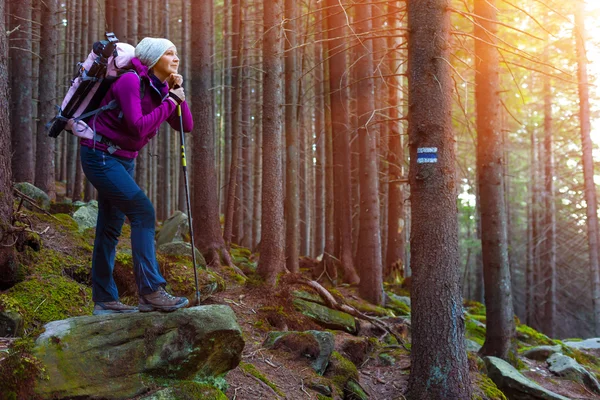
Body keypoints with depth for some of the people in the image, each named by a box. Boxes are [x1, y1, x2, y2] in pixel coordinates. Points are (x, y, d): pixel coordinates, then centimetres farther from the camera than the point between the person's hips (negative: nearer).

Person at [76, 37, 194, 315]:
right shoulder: (131, 81, -17)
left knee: (111, 227, 9)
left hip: (123, 160, 9)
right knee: (143, 212, -19)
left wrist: (178, 94, -7)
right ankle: (150, 292, -21)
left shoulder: (161, 90, 7)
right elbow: (138, 126, -26)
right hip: (100, 156, -9)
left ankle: (104, 301, 15)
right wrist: (169, 102, -18)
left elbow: (187, 126, 4)